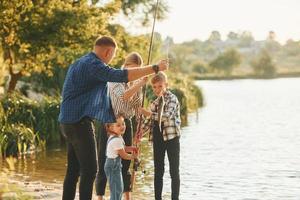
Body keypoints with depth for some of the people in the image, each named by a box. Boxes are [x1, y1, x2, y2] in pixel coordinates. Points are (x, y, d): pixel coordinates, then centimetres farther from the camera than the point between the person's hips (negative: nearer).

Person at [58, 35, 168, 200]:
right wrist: (154, 68, -27)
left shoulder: (80, 63, 20)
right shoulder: (93, 64, -14)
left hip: (70, 122, 10)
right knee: (89, 170, -10)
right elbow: (119, 76, -28)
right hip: (79, 121, -10)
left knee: (74, 170, 12)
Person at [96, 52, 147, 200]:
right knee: (105, 161, -4)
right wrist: (139, 85, -33)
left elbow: (136, 108, 8)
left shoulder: (135, 83, 8)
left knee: (125, 162, 9)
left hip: (126, 123, 6)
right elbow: (123, 96, -29)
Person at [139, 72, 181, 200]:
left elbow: (167, 115, -24)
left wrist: (149, 113, -28)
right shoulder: (155, 102, 12)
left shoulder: (172, 98, -9)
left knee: (174, 171, -1)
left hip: (171, 137, -6)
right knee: (158, 171, 9)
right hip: (158, 138, 7)